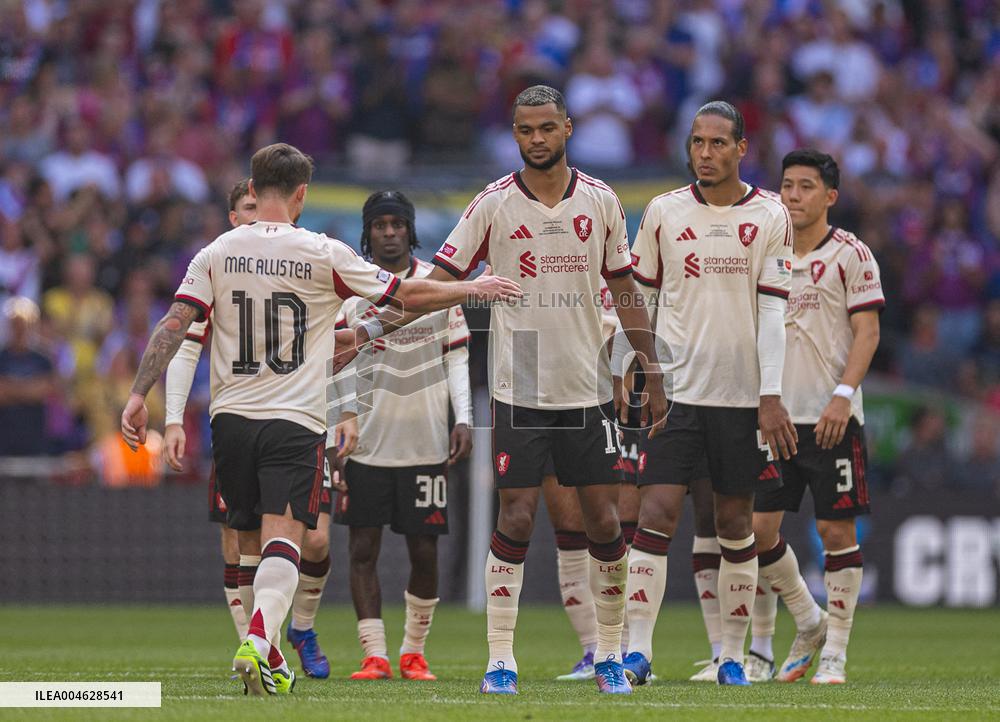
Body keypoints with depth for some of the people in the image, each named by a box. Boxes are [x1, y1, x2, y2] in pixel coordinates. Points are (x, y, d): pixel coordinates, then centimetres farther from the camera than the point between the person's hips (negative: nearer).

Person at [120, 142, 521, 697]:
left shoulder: (216, 255, 3)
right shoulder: (324, 255, -3)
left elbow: (173, 326, -4)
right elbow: (407, 295, 4)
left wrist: (138, 396, -1)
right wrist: (474, 290, 19)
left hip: (230, 418, 3)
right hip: (294, 422, -3)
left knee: (250, 544, 17)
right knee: (282, 544, -10)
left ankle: (264, 656, 22)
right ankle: (256, 642, -33)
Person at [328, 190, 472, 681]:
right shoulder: (348, 290, 2)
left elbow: (456, 356, 8)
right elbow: (336, 373, 1)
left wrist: (463, 419, -2)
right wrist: (333, 439, -4)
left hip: (425, 443, 1)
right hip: (367, 442, -1)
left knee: (424, 552, 2)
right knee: (362, 549, -3)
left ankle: (414, 652, 15)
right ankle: (374, 655, 1)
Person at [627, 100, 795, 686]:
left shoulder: (769, 216, 1)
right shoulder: (664, 212, 4)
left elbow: (772, 310, -3)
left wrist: (771, 397, -8)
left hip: (742, 394, 0)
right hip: (675, 389, 0)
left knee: (736, 524, 6)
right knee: (658, 512, -10)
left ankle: (733, 655, 13)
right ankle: (637, 651, -13)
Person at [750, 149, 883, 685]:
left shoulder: (850, 254, -3)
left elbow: (867, 331, -8)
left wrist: (843, 395, -19)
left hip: (832, 416, -5)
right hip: (775, 415, 5)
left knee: (837, 528, -3)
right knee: (758, 526, 1)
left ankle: (835, 651, 5)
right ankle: (809, 624, 22)